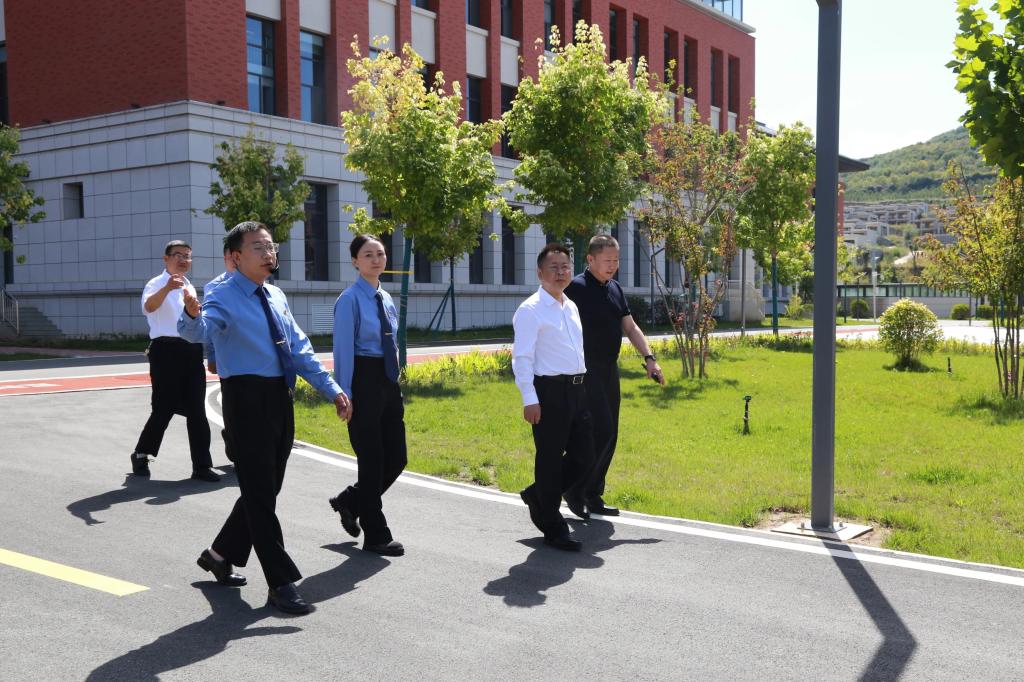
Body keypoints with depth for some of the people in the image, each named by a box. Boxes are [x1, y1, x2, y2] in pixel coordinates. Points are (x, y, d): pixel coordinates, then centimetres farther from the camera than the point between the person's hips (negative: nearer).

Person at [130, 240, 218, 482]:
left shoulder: (190, 287, 18)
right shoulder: (157, 284, -6)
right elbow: (149, 306, -30)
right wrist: (167, 288, -47)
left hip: (192, 350, 7)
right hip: (167, 350, -7)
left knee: (196, 409, 5)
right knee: (164, 407, -3)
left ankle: (202, 465, 7)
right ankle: (141, 455, 20)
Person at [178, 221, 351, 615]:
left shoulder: (277, 298, 13)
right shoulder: (224, 298, -9)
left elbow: (300, 349, 16)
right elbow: (199, 331, -30)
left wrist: (332, 389, 10)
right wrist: (192, 315, -54)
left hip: (280, 399, 8)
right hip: (247, 399, -8)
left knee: (266, 490, 17)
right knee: (260, 492, -3)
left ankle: (221, 554, 37)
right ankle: (281, 584, 4)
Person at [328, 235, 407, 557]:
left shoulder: (386, 299, 13)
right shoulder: (349, 300, -9)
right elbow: (343, 351, -12)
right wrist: (345, 395, -15)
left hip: (389, 381, 8)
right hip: (364, 382, -8)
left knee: (396, 458, 8)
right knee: (372, 459, 0)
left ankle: (349, 501, 31)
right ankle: (376, 536, 13)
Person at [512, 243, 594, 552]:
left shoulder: (571, 307, 15)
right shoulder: (531, 309, -10)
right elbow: (522, 357, -14)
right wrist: (529, 399, -19)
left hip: (576, 388, 8)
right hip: (549, 390, -8)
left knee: (583, 455, 12)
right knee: (550, 459, 2)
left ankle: (537, 495, 33)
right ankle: (553, 529, 16)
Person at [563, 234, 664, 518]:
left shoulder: (615, 289, 14)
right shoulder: (577, 288, -11)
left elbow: (630, 327, 16)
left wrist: (649, 358, 5)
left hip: (609, 370, 8)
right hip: (586, 372, -8)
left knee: (608, 436, 9)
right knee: (601, 431, -13)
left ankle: (592, 497, 19)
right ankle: (574, 490, 2)